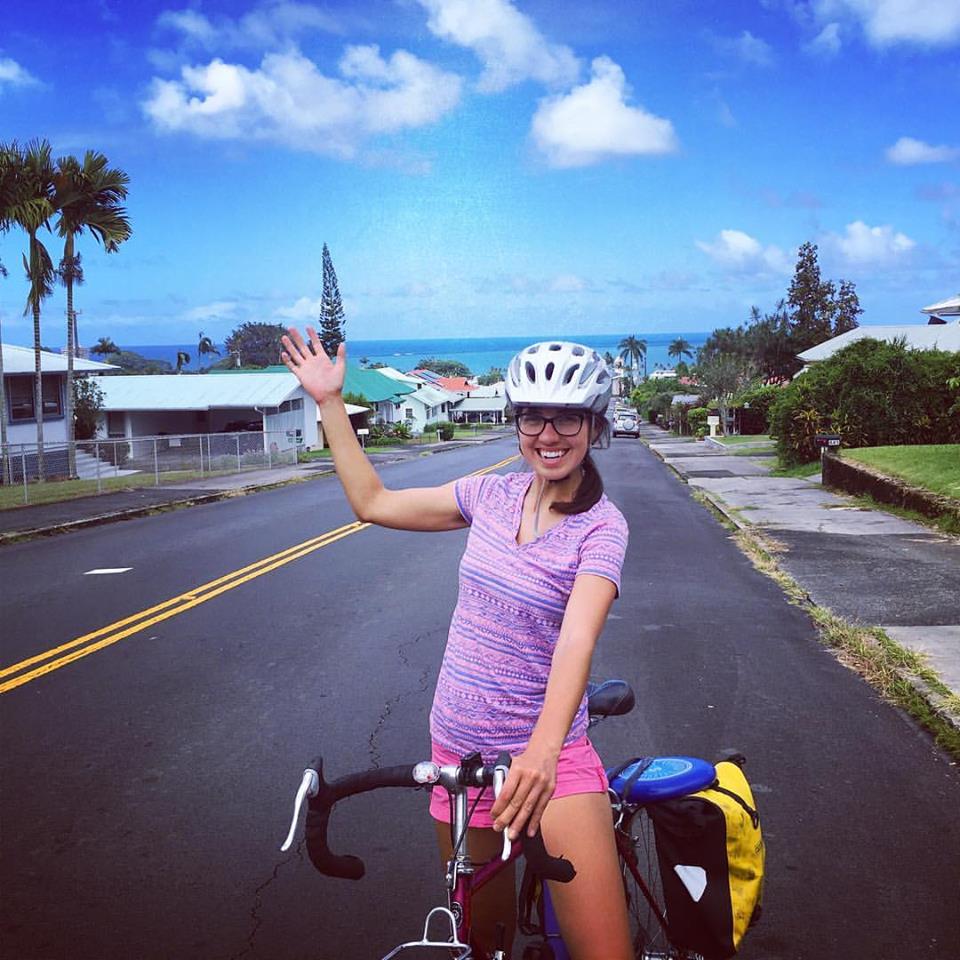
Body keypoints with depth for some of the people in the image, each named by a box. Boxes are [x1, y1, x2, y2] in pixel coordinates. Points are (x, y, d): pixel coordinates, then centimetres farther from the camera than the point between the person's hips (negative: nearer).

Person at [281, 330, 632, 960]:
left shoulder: (601, 525, -13)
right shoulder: (492, 495, 2)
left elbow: (578, 640, -29)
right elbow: (374, 503, 10)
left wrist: (544, 747, -45)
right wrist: (330, 402, 8)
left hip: (550, 755, -4)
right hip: (460, 749, 4)